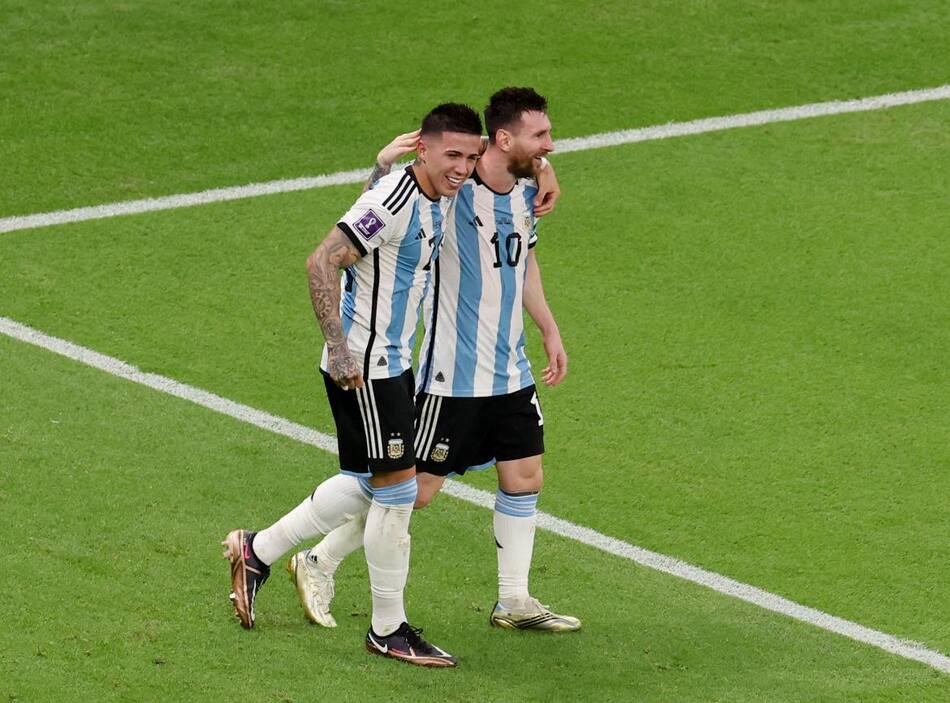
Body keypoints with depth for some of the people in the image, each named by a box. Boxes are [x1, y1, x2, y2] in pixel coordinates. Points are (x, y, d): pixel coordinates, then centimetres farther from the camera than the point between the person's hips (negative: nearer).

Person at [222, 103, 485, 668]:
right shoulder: (392, 202, -22)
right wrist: (339, 347, -27)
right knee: (397, 488, -4)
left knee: (369, 484, 17)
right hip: (363, 368, -10)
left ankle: (257, 552, 31)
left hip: (393, 363, 10)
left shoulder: (442, 198, 5)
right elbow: (322, 262, -26)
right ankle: (389, 630, 9)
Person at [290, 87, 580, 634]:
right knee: (416, 487, -1)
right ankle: (320, 564, 15)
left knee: (525, 478, 9)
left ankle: (515, 602, 22)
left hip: (511, 372, 7)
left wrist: (550, 331, 21)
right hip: (452, 376, -7)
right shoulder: (451, 192, -19)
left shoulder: (529, 190, 5)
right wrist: (384, 165, -36)